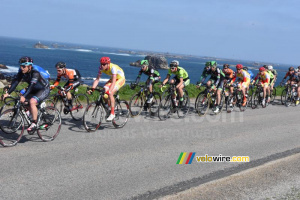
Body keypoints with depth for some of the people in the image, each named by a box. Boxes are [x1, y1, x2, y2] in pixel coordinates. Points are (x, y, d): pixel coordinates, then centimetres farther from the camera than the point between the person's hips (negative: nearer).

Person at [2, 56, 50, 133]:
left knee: (32, 101, -30)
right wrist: (7, 93, -25)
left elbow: (32, 84, -41)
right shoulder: (22, 71, -10)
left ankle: (34, 124, -21)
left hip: (44, 90, -8)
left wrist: (24, 96, -52)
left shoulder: (35, 72, -30)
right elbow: (15, 81, -14)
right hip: (34, 90, 8)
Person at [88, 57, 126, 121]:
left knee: (110, 94, -27)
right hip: (112, 78, 7)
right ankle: (108, 108, 10)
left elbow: (113, 82, -42)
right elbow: (97, 79, -16)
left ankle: (112, 113, -20)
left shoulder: (113, 67, -35)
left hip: (120, 79, -6)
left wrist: (109, 91, -55)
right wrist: (92, 89, -30)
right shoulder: (101, 68, -16)